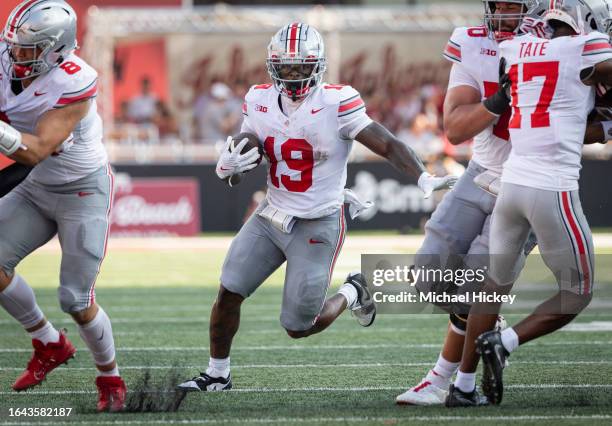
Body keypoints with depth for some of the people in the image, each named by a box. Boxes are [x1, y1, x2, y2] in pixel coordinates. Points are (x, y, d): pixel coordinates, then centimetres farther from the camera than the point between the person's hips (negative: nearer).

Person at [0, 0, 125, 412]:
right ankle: (50, 345, 16)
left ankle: (111, 378, 22)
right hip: (37, 189, 6)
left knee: (76, 301, -4)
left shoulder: (74, 84, -28)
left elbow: (37, 151, -31)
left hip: (84, 192, -6)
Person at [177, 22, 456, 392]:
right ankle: (217, 375, 18)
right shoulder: (260, 102, 0)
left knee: (299, 327, -1)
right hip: (271, 217, 5)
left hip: (318, 227, -5)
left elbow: (388, 144, -21)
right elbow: (246, 158, 9)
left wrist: (424, 178, -36)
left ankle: (352, 293, 28)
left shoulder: (336, 104, -18)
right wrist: (228, 166, -16)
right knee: (229, 292, -1)